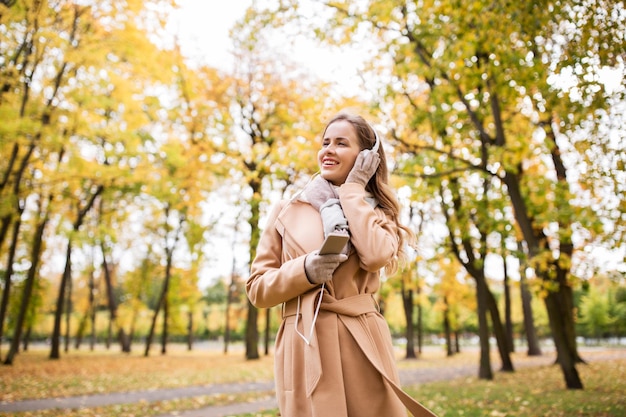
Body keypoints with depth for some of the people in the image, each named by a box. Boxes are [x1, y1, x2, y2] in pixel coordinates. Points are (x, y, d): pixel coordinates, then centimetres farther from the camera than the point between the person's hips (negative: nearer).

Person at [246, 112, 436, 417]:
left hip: (362, 345, 1)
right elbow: (257, 288, 5)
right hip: (305, 348, 0)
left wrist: (353, 188, -3)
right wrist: (305, 270, -13)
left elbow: (376, 256, -13)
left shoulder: (376, 212, 11)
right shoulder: (287, 212, 8)